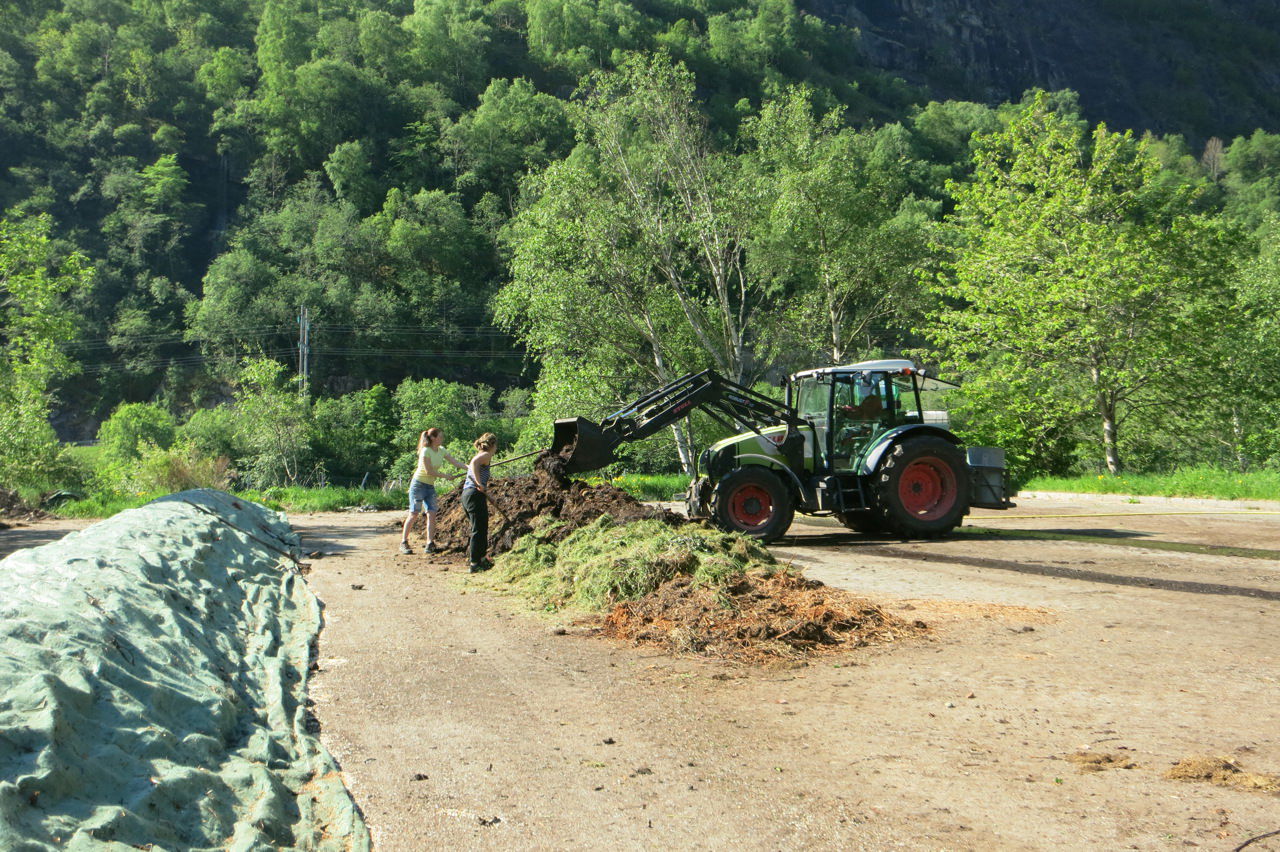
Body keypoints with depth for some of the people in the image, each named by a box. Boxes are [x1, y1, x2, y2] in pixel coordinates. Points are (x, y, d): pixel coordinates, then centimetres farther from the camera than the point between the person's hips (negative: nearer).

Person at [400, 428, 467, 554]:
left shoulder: (441, 451, 3)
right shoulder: (425, 451, -18)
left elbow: (455, 462, 0)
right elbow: (429, 471, -20)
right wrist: (445, 475, -13)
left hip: (430, 486, 6)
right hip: (419, 484, -6)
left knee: (431, 514, -4)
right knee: (414, 514, -5)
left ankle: (430, 544, -3)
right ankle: (403, 543, 4)